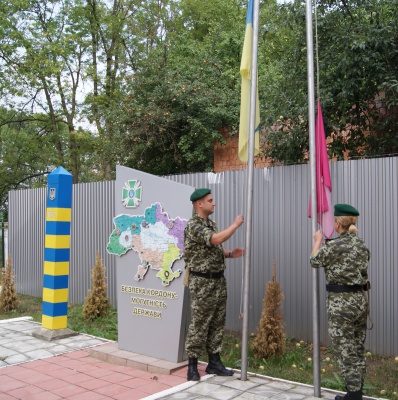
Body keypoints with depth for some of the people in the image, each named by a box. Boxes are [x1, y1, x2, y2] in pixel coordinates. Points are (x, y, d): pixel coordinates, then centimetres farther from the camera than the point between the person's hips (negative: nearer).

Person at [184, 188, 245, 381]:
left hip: (218, 279, 9)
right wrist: (235, 224, -16)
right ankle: (192, 365, 9)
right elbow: (216, 239, -28)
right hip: (202, 281, -8)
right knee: (199, 324, -2)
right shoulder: (193, 225, -15)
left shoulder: (211, 223, 14)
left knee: (217, 323, 12)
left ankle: (214, 362, 22)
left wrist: (231, 253, 0)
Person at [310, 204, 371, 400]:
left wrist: (318, 241, 19)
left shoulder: (333, 246, -15)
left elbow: (315, 261, 2)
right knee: (358, 350, 16)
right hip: (360, 300, 7)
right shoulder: (363, 246, 5)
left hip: (340, 303, -7)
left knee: (346, 352, 2)